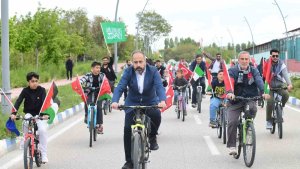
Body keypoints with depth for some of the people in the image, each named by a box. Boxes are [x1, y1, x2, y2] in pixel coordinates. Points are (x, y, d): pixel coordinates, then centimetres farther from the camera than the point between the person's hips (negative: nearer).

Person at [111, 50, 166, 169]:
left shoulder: (153, 71, -14)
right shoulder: (128, 72, -12)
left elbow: (159, 86, -25)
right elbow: (120, 87, -20)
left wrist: (162, 100, -45)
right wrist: (115, 101, -40)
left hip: (150, 102, -1)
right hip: (132, 103, 1)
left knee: (156, 116, -33)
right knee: (127, 129, -12)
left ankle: (152, 137, 0)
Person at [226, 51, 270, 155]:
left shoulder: (253, 71, 5)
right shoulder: (232, 71, -2)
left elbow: (259, 81, -12)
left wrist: (263, 92, -33)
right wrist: (230, 93, -42)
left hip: (249, 99, 1)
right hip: (235, 101, -1)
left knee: (252, 108, -32)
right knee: (232, 122, -16)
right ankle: (232, 146, -3)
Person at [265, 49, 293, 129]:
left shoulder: (281, 64, -9)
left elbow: (285, 74, -22)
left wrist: (289, 84, -39)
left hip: (280, 84, 1)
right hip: (270, 85, -1)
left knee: (286, 94, -29)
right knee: (270, 102, -19)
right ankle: (268, 121, -3)